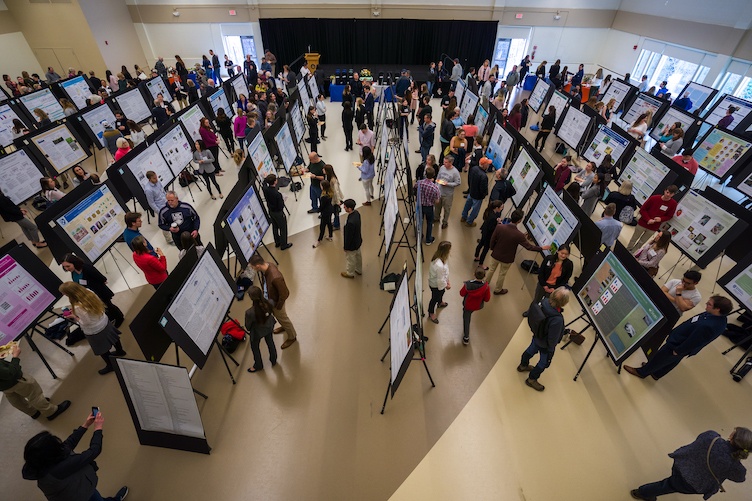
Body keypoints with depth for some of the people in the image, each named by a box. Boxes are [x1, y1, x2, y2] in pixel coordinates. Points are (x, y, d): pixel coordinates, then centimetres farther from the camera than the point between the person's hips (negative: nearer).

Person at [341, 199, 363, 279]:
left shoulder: (350, 222, -41)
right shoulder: (356, 213, -13)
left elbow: (348, 236, -28)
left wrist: (346, 247, -13)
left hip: (352, 244, -8)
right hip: (358, 241, 8)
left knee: (350, 259, 18)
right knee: (358, 256, 28)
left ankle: (350, 273, 42)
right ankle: (359, 270, 51)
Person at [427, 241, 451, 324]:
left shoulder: (439, 257, -18)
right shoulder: (439, 265, -45)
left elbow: (445, 271, -1)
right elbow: (440, 280, -30)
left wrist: (447, 281, 5)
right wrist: (446, 285, -11)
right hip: (436, 285, -8)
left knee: (441, 293, 37)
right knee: (434, 299, 20)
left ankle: (440, 303, 70)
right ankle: (431, 313, 49)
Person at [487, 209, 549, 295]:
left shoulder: (499, 227, -23)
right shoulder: (519, 235, -29)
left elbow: (492, 239, -10)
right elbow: (529, 247, -15)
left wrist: (492, 249, 10)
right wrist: (542, 248, 1)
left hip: (495, 254, 3)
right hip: (507, 258, -2)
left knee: (491, 269, 26)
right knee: (502, 274, 22)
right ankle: (498, 290, 44)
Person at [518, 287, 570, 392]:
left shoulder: (544, 301, -27)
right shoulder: (557, 320, -44)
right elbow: (553, 338, -26)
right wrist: (551, 349, -6)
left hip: (537, 336, 6)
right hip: (545, 344, -6)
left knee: (531, 349, 33)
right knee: (544, 362, 23)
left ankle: (523, 365, 61)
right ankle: (531, 379, 45)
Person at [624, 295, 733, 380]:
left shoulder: (708, 326, -40)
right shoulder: (718, 317, -11)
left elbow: (693, 342, -29)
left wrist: (677, 351, -15)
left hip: (678, 346, -8)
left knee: (659, 358, 15)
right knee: (671, 362, 29)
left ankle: (642, 372, 38)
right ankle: (655, 374, 52)